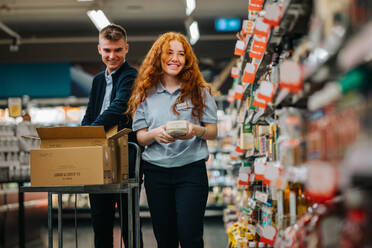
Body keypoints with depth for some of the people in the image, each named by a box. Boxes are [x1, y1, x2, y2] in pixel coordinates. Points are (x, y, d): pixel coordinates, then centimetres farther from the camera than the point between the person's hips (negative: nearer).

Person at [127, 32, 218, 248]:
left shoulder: (199, 91, 5)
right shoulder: (145, 94, 7)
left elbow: (213, 132, 5)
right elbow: (140, 137, 6)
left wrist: (196, 130, -16)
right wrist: (155, 134, -16)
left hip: (191, 168, -2)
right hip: (156, 171, 2)